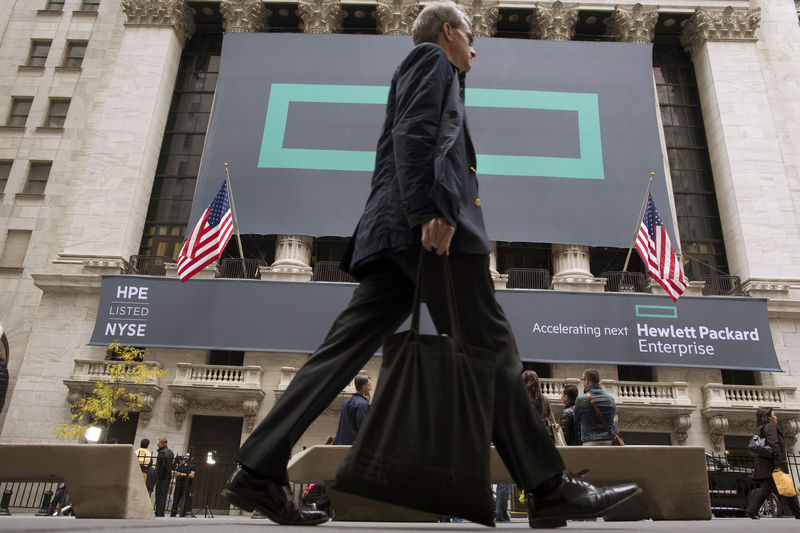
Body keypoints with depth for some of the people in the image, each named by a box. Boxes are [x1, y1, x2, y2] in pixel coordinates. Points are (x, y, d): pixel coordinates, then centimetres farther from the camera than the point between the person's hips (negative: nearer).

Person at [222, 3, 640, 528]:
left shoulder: (423, 72, 38)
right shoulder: (432, 59, 10)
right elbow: (415, 135, -10)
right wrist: (431, 211, -22)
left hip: (399, 232, 9)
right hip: (431, 228, -9)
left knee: (345, 350, 0)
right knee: (493, 353, -7)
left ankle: (259, 472, 0)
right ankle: (550, 489, 1)